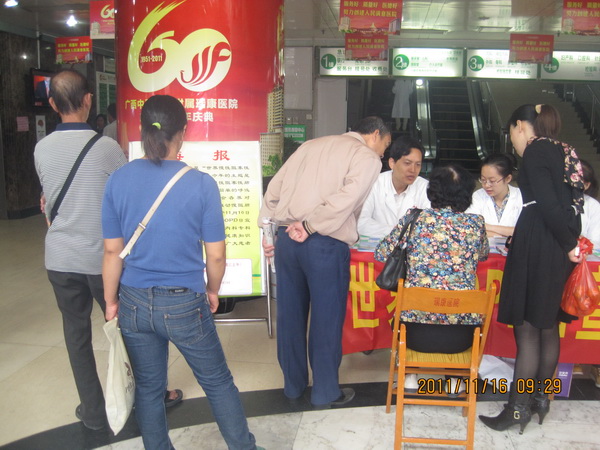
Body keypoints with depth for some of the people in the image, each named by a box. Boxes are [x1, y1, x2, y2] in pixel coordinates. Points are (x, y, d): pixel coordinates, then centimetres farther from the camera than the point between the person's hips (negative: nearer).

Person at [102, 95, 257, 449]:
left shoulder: (118, 180, -6)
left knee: (148, 388, 19)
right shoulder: (201, 184, -14)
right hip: (184, 304, -3)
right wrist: (213, 290, 10)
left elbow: (112, 251, -1)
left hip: (134, 303, 3)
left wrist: (111, 301, 11)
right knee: (218, 382, 16)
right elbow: (216, 254, -9)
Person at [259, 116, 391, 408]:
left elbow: (274, 188, 15)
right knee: (327, 319, 9)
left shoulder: (311, 145, 19)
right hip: (326, 245, -6)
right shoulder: (367, 158, 1)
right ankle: (325, 392, 24)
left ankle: (293, 384, 33)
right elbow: (346, 198, -18)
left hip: (286, 239, 6)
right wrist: (310, 226, -14)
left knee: (289, 315, 17)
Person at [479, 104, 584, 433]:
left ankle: (519, 408, 2)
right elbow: (571, 200, 14)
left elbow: (548, 203, -17)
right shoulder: (564, 151, 17)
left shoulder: (535, 150, -7)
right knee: (548, 324, 15)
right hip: (559, 246, 9)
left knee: (527, 326, -5)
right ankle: (540, 398, 25)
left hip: (539, 246, -9)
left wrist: (569, 244, -10)